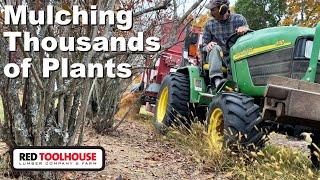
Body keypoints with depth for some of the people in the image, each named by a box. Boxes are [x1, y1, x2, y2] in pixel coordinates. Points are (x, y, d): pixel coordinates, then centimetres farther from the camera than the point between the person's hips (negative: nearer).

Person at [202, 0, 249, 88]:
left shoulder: (239, 19, 3)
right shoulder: (209, 24, 7)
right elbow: (203, 46, 9)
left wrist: (245, 29, -24)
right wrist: (208, 46, -17)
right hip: (217, 56, 1)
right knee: (215, 48, -32)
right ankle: (217, 80, -48)